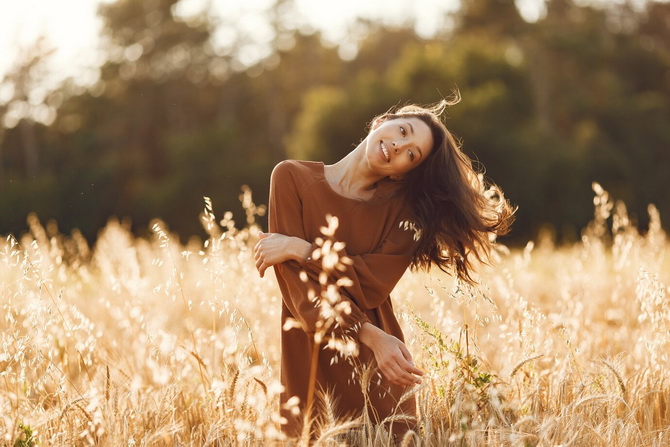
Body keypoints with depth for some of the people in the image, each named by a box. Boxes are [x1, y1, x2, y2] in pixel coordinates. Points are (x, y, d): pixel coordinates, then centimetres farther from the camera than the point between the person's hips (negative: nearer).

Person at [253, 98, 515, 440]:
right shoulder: (293, 179, -3)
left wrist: (301, 249, -16)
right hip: (310, 365, -2)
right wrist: (371, 337, -21)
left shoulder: (403, 207, 3)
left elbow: (372, 285, -12)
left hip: (380, 370, 2)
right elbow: (295, 282, -13)